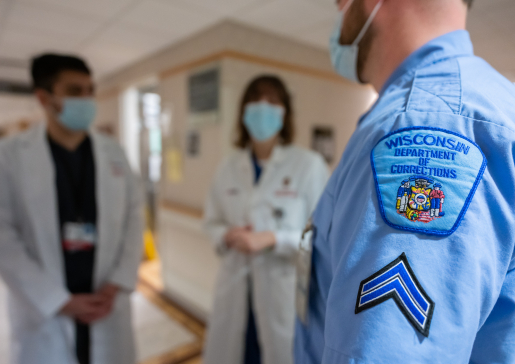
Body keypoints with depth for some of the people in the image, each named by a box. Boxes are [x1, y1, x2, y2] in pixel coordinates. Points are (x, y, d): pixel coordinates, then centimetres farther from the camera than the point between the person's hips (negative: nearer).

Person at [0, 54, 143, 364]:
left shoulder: (113, 152, 2)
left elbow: (133, 217, 2)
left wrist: (117, 284, -6)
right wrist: (61, 301, -11)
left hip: (107, 305, 2)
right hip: (43, 312, -1)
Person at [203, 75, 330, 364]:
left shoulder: (309, 164, -11)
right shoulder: (229, 167, 6)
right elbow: (213, 220, 13)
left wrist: (272, 239, -20)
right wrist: (227, 235, -8)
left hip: (286, 287, -4)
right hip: (235, 284, 4)